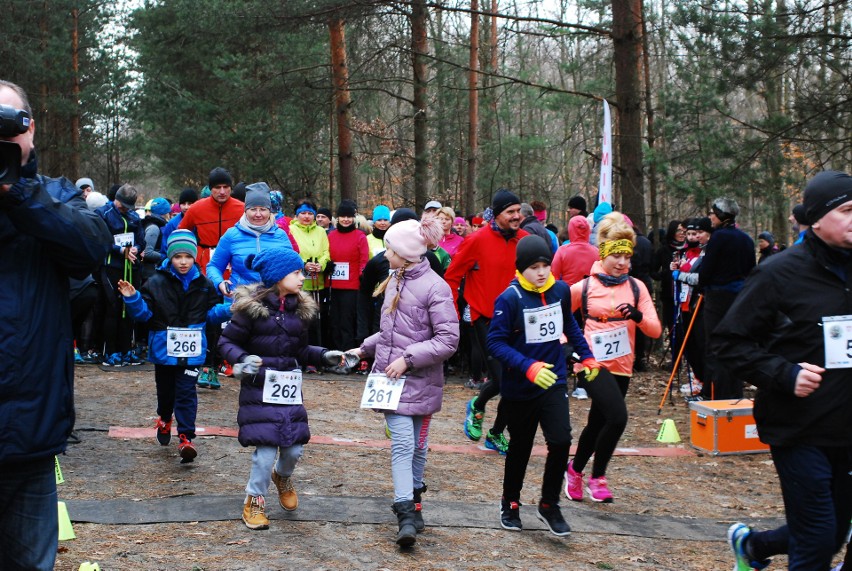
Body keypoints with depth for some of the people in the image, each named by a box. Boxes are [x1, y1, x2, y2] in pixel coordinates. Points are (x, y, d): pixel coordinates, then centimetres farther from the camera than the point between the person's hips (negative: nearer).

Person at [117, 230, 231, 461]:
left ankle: (186, 437, -6)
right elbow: (144, 313, -5)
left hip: (191, 349, 0)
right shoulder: (156, 283, -4)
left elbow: (212, 313, 8)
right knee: (165, 389, 17)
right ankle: (164, 420, 46)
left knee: (186, 393, -7)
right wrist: (132, 299, -22)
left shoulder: (203, 285, 3)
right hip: (164, 347, 1)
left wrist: (230, 309, -8)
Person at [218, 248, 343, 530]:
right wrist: (242, 359, -22)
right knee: (266, 447, -8)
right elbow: (227, 341, -4)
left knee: (294, 448, 5)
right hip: (259, 387, -5)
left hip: (290, 387, 5)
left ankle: (283, 476, 40)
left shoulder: (299, 308, 9)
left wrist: (325, 356, 2)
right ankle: (254, 501, 14)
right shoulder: (251, 305, -8)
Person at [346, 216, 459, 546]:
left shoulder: (435, 287, -12)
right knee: (402, 442, -8)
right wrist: (365, 349, 14)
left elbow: (448, 340, -15)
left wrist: (408, 359, -18)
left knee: (416, 445, 9)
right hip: (390, 377, 4)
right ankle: (407, 514, -12)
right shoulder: (394, 281, 10)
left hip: (420, 380, -4)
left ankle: (412, 502, 28)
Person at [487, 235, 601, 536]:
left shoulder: (561, 290, -1)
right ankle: (510, 504, 35)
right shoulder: (509, 298, -17)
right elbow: (495, 342, -19)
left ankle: (549, 505, 9)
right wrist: (528, 367, -29)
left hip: (554, 382, 3)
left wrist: (587, 356, 20)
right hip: (519, 388, -3)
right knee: (520, 447, 12)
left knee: (561, 441, -12)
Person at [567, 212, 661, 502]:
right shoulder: (583, 287, -4)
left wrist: (637, 315, -21)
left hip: (621, 367, 4)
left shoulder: (636, 287, 3)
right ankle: (597, 476, -3)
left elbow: (655, 330, -3)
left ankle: (575, 469, 41)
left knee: (597, 424, 15)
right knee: (617, 417, -22)